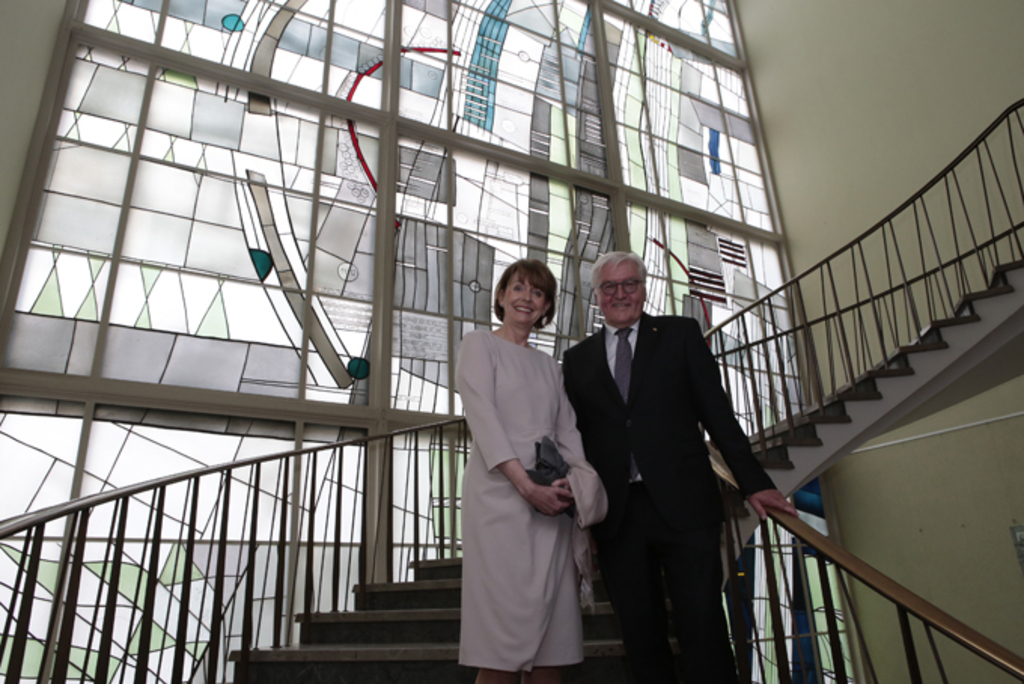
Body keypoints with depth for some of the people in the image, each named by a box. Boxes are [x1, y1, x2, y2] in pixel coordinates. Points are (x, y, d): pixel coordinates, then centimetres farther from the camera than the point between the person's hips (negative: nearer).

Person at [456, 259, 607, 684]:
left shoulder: (549, 365, 23)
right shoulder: (479, 345, 7)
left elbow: (567, 429, 14)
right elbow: (482, 417, -6)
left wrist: (582, 481, -7)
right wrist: (526, 484, -16)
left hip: (553, 498, 6)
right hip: (500, 491, -5)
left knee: (553, 647, 3)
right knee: (504, 640, -8)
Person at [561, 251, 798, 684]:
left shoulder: (681, 334, 10)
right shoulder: (578, 359, 14)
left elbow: (717, 412, 5)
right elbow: (577, 435, 11)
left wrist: (754, 482, 0)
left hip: (684, 506, -1)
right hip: (616, 516, 2)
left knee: (703, 629, -3)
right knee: (641, 640, 7)